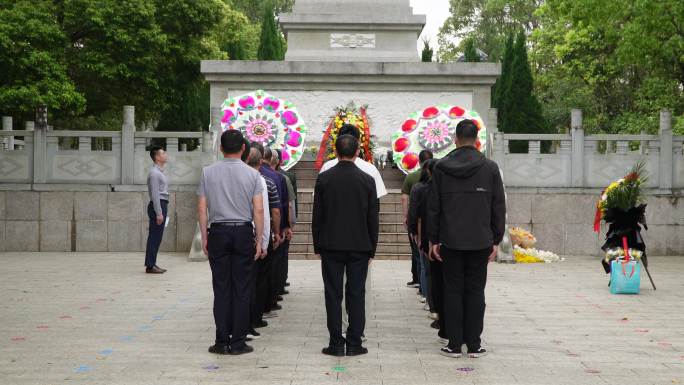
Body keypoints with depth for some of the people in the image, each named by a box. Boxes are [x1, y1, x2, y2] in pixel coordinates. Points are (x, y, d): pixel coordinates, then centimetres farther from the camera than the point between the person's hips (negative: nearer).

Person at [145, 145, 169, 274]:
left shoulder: (160, 172, 19)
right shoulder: (154, 173, -13)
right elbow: (155, 194, -19)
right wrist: (159, 213, -21)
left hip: (162, 205, 10)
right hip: (158, 206, -10)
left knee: (156, 237, 11)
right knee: (155, 237, -9)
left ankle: (152, 264, 15)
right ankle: (150, 266, -7)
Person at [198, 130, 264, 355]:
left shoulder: (208, 173, 2)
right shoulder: (252, 174, -2)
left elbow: (202, 209, 2)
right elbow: (259, 211, -4)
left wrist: (204, 237, 9)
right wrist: (258, 240, 3)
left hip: (218, 233, 1)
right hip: (244, 232, -1)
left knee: (221, 288, 5)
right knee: (241, 289, 3)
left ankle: (222, 342, 6)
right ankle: (238, 342, 5)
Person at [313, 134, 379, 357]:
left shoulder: (324, 178, -3)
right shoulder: (367, 180, -1)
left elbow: (317, 215, 0)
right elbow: (373, 218, 2)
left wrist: (317, 246, 8)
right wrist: (371, 249, 10)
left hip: (331, 246, 0)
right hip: (359, 246, 0)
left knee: (333, 295, 4)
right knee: (356, 294, 5)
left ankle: (336, 344, 5)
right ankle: (354, 343, 6)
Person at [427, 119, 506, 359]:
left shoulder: (441, 167, -1)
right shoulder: (490, 168, -1)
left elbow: (433, 207, 1)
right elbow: (499, 207, 1)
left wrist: (433, 240, 7)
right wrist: (496, 240, 7)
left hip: (450, 241, 0)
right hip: (480, 241, 0)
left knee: (453, 291, 5)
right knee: (476, 292, 6)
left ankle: (454, 344, 7)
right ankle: (474, 344, 8)